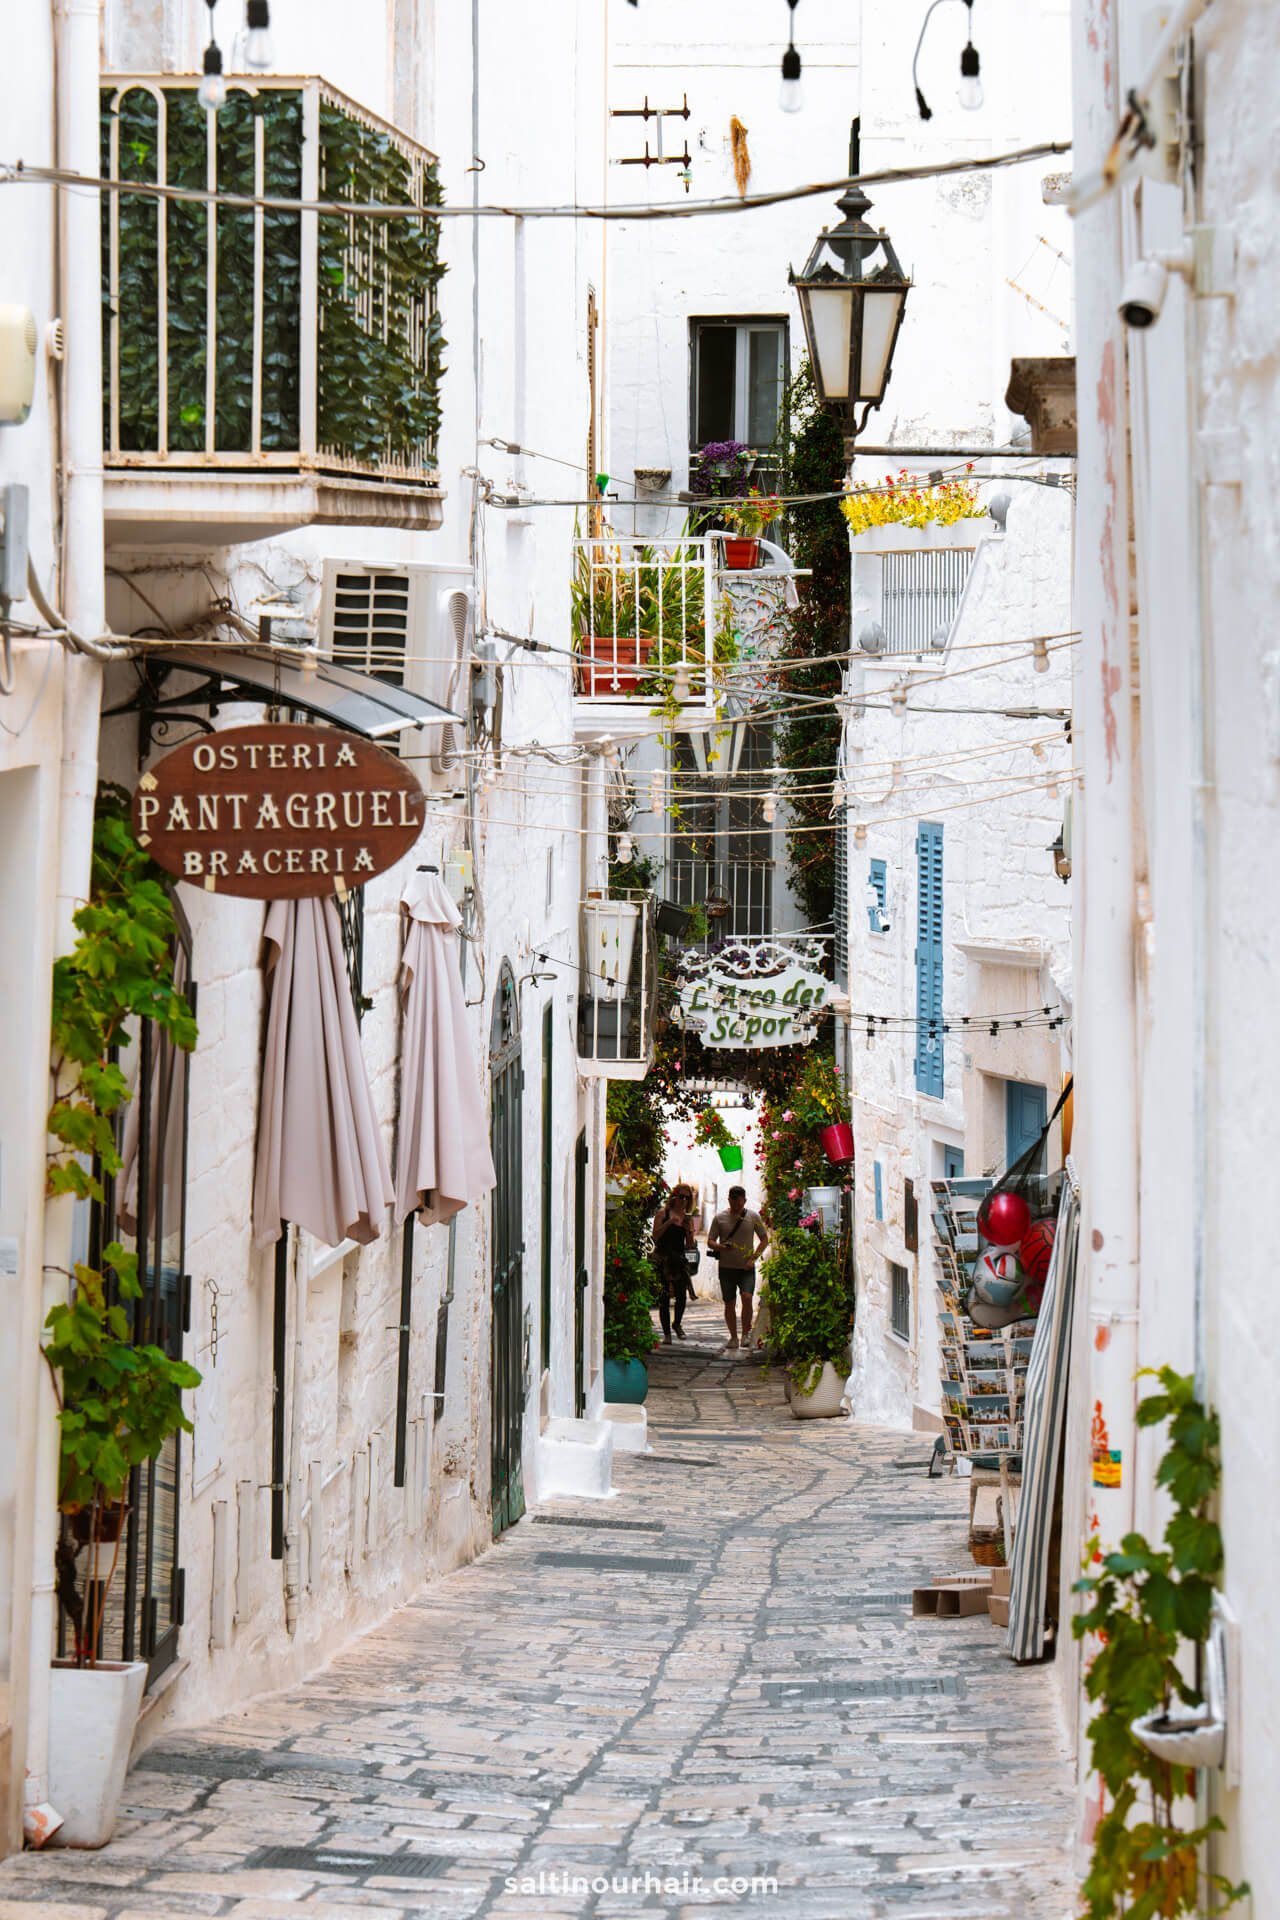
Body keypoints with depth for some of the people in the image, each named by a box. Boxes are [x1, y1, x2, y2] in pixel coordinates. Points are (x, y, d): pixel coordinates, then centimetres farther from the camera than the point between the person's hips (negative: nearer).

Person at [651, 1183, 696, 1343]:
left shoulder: (688, 1218, 13)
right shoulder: (663, 1213, 3)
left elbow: (690, 1245, 12)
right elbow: (655, 1236, -6)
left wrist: (689, 1230, -7)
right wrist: (669, 1222, -15)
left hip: (679, 1258, 3)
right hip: (662, 1258, -3)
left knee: (682, 1294, -11)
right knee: (664, 1297, -3)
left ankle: (677, 1324, 15)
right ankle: (666, 1333, 5)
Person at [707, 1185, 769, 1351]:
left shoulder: (753, 1217, 3)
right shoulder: (720, 1218, 3)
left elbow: (764, 1239, 8)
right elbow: (710, 1242, 5)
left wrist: (753, 1258, -4)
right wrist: (721, 1247, -18)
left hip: (746, 1268, -1)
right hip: (726, 1268, 1)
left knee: (747, 1297, -20)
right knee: (729, 1303, 4)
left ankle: (745, 1334, -6)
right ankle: (733, 1336, 17)